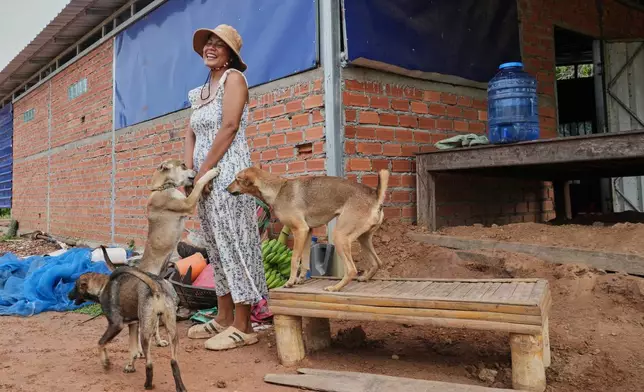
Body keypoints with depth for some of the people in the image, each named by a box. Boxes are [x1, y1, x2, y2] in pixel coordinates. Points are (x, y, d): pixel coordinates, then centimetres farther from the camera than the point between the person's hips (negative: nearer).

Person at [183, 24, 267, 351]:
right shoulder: (200, 91, 22)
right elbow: (191, 135, 15)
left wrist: (203, 170, -14)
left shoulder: (233, 78, -2)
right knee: (217, 247, 10)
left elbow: (229, 127, -14)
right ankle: (224, 318, 19)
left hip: (227, 171, -9)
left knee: (234, 243, -8)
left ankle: (243, 327, -2)